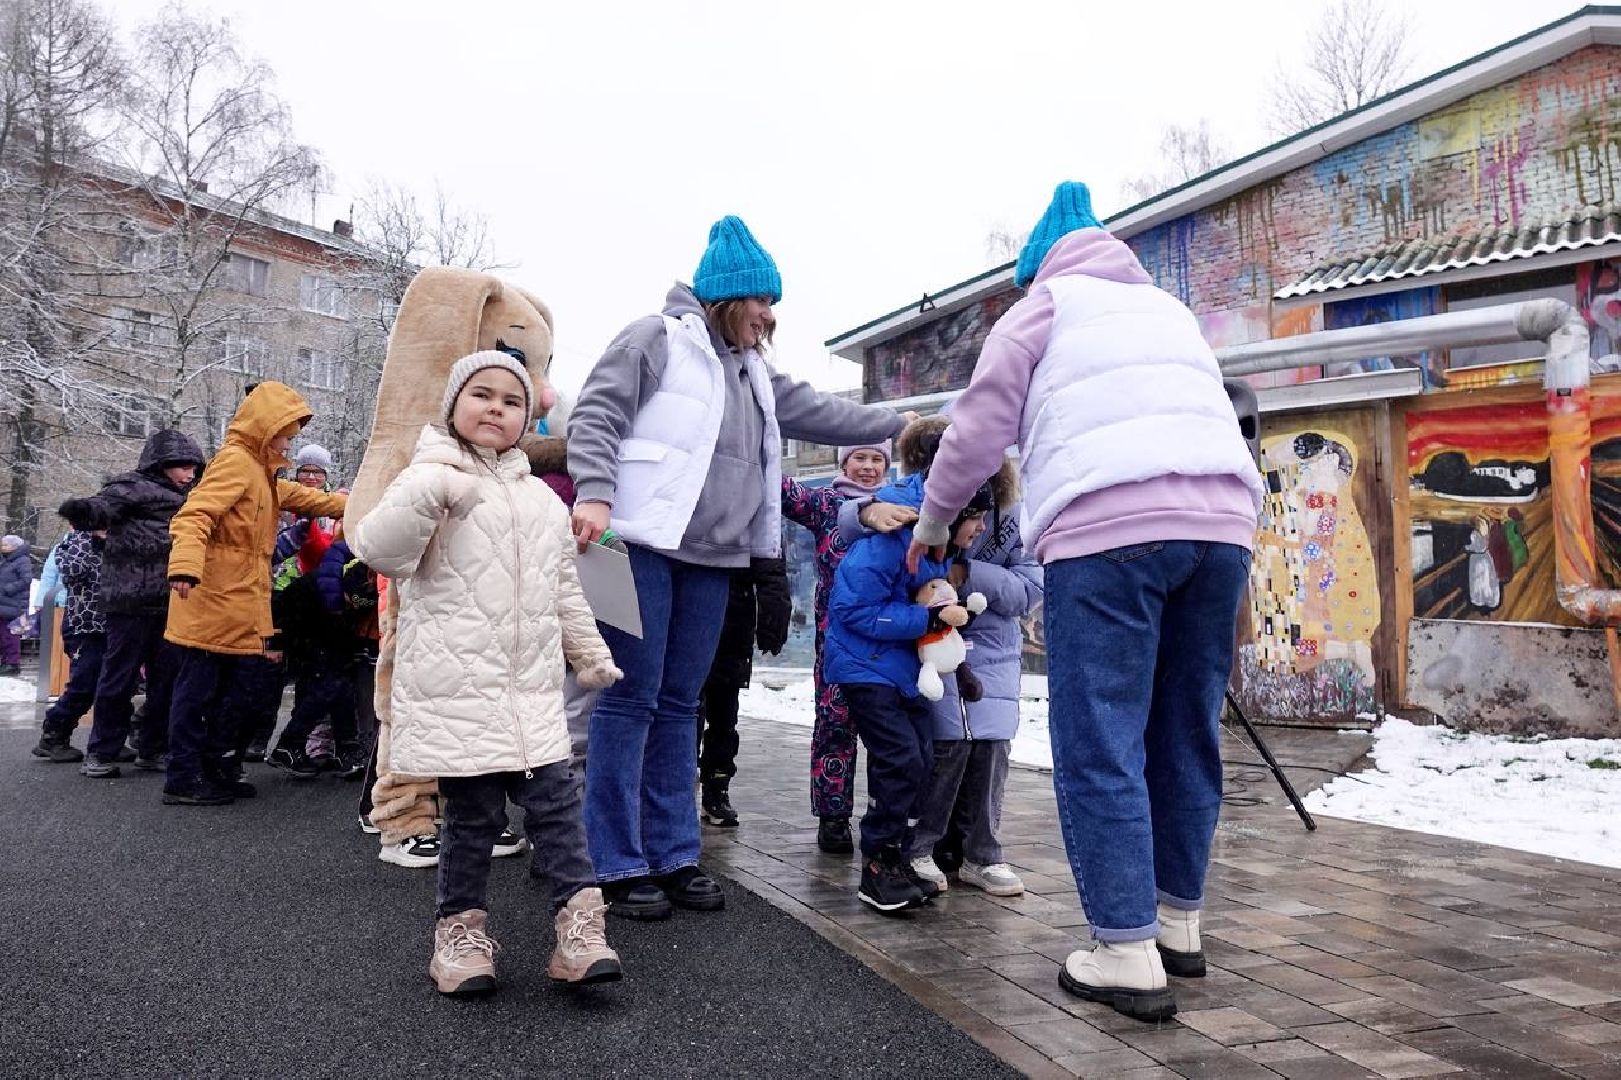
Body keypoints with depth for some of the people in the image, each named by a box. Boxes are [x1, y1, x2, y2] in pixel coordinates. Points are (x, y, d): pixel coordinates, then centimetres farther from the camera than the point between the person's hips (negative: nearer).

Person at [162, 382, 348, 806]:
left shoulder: (260, 470, 19)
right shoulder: (235, 461, -14)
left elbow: (297, 497, 33)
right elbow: (194, 515, -26)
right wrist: (186, 564, -40)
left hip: (237, 608, 10)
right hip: (212, 601, -10)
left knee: (224, 690, 16)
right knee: (197, 688, -3)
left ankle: (220, 769, 25)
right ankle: (182, 780, 3)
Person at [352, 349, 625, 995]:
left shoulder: (543, 501, 16)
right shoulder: (433, 479, -2)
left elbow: (565, 591, 24)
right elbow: (377, 551, -16)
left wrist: (591, 656, 26)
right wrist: (427, 493, -30)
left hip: (532, 687, 5)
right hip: (455, 684, -4)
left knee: (554, 797, 1)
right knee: (473, 811, 1)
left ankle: (579, 921, 7)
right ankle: (461, 925, 20)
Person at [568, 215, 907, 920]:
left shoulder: (753, 374, 22)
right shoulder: (657, 339, -2)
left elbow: (818, 413, 26)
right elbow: (596, 416, -8)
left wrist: (905, 426, 27)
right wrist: (594, 495, -21)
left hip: (710, 560, 8)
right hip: (643, 546, -8)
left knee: (679, 706, 10)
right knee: (631, 699, -5)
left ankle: (673, 856, 16)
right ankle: (618, 865, 2)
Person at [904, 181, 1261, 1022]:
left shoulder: (1044, 305, 15)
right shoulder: (1170, 311, 33)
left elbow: (981, 424, 8)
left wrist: (932, 522, 19)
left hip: (1108, 527, -6)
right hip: (1222, 520, 6)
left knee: (1100, 743, -4)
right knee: (1186, 733, 12)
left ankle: (1126, 953, -6)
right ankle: (1178, 922, 22)